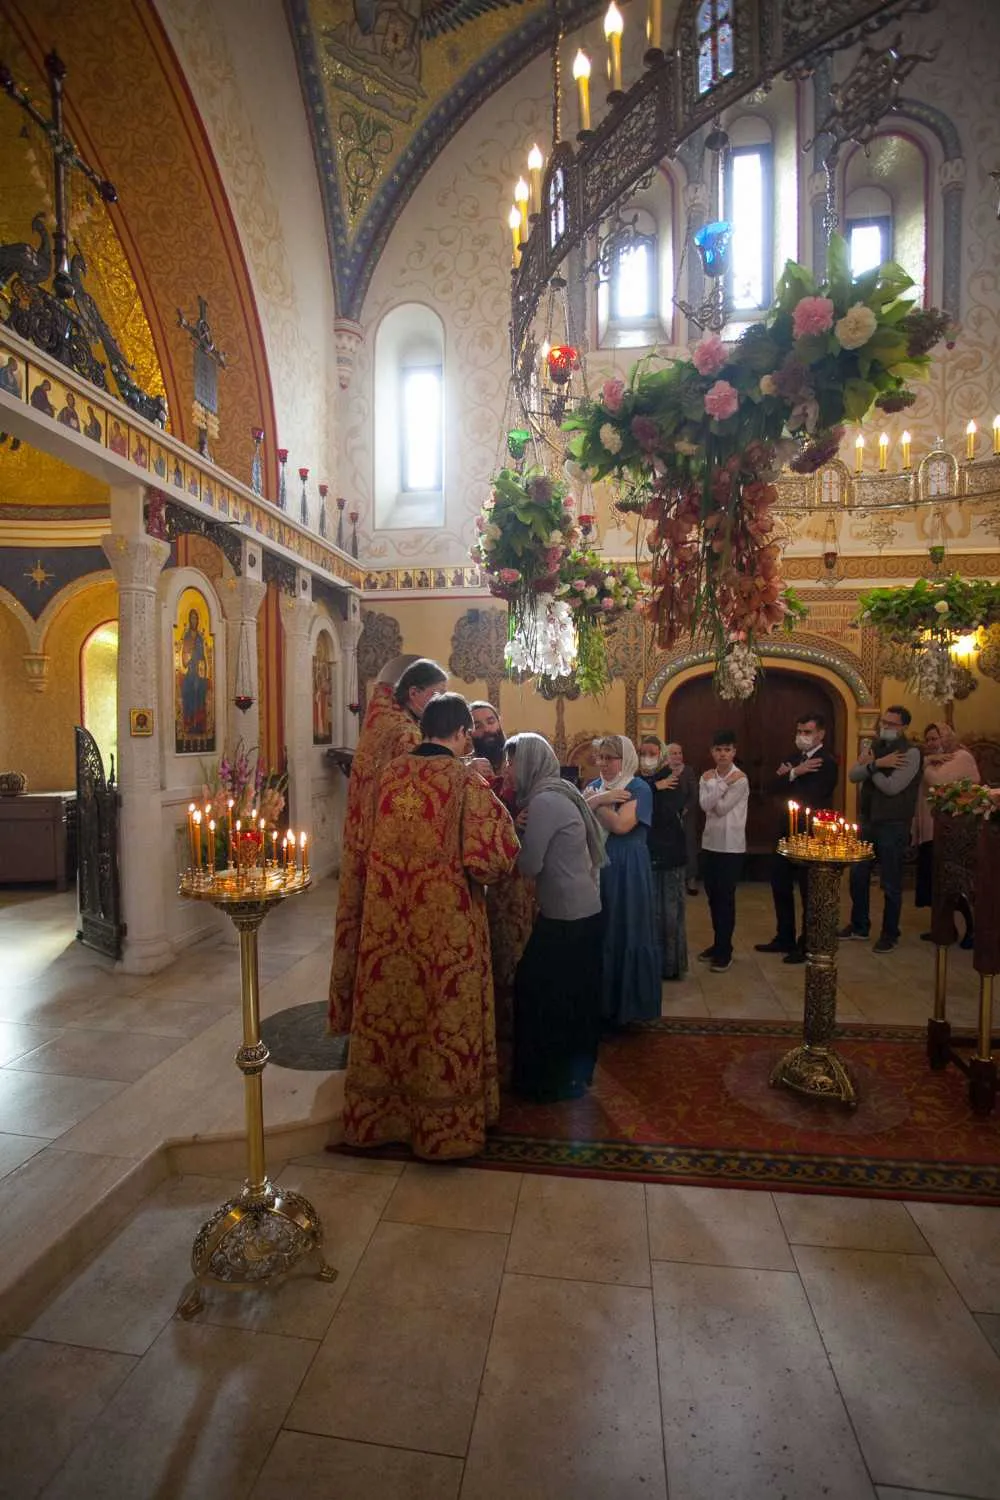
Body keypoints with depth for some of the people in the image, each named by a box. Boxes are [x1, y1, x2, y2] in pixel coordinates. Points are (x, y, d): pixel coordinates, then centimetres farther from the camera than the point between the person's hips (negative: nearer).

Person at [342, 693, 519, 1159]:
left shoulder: (391, 773, 0)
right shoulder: (466, 780, -14)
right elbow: (493, 855, -15)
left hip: (386, 921, 5)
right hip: (445, 924, -4)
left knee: (387, 1007, 17)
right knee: (443, 1017, 10)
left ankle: (378, 1113, 35)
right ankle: (443, 1125, 26)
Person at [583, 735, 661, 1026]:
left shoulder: (638, 789, -7)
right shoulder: (594, 786, 11)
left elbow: (620, 825, -22)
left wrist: (594, 803, -9)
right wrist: (599, 799, -16)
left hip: (626, 871, -5)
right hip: (595, 867, 5)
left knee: (625, 934, 3)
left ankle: (627, 1004, 19)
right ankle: (600, 1001, 25)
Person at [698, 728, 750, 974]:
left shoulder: (741, 779, -9)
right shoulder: (707, 777, 7)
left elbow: (722, 807, -17)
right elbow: (704, 805, -12)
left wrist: (715, 784, -8)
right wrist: (724, 783, -16)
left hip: (731, 846, -6)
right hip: (710, 843, 6)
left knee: (726, 897, -2)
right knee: (713, 896, 12)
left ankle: (724, 951, 9)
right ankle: (718, 944, 25)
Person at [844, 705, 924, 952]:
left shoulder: (911, 752, -12)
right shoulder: (874, 747, 8)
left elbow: (892, 787, -21)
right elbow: (853, 775, -4)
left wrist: (869, 765, -9)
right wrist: (876, 763, -20)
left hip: (893, 825, -6)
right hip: (868, 821, 7)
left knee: (891, 884, 6)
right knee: (858, 876, 15)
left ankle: (890, 934, 21)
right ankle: (859, 926, 31)